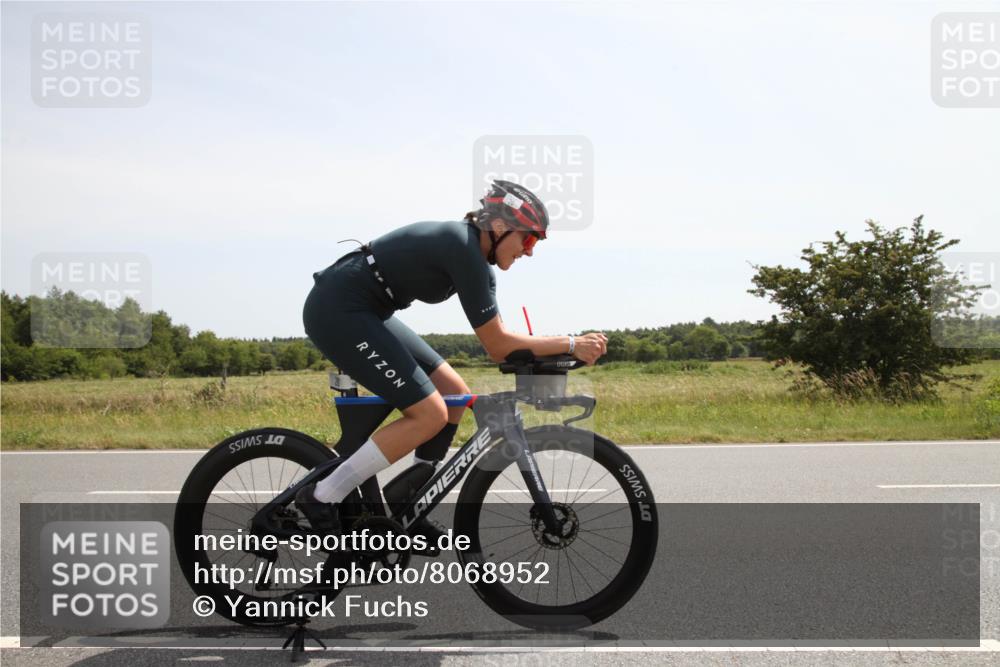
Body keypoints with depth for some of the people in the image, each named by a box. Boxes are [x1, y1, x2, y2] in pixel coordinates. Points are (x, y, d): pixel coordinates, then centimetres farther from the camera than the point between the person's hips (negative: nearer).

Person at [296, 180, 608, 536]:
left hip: (363, 312, 10)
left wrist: (564, 347, -1)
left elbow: (497, 342, 10)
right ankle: (321, 498, -7)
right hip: (337, 310, -10)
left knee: (454, 393, 8)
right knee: (430, 415, -13)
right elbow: (497, 345, -18)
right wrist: (570, 344, -13)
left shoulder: (475, 253, 10)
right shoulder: (464, 249, -20)